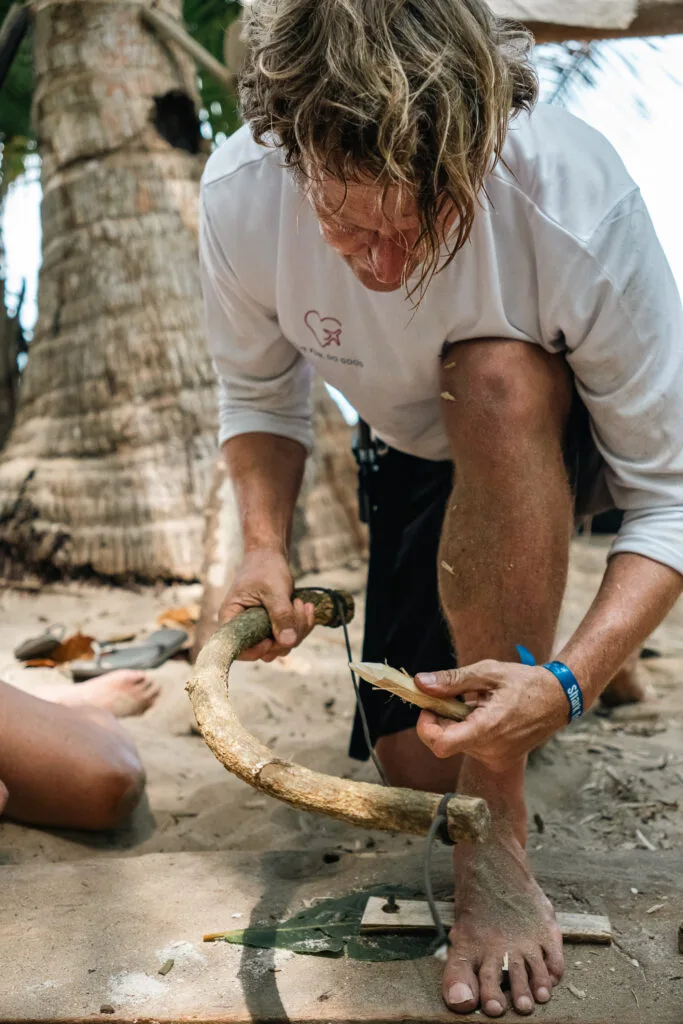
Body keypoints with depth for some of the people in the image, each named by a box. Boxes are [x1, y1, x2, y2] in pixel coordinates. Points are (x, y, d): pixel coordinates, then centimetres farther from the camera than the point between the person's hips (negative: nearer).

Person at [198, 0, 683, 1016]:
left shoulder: (579, 204, -35)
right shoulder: (240, 192, -25)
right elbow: (259, 392, -6)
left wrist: (569, 685, -42)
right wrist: (264, 544, -23)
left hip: (557, 439, -2)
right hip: (424, 461, 3)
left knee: (497, 379, -40)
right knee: (416, 765, -3)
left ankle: (498, 830, -28)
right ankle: (498, 624, 31)